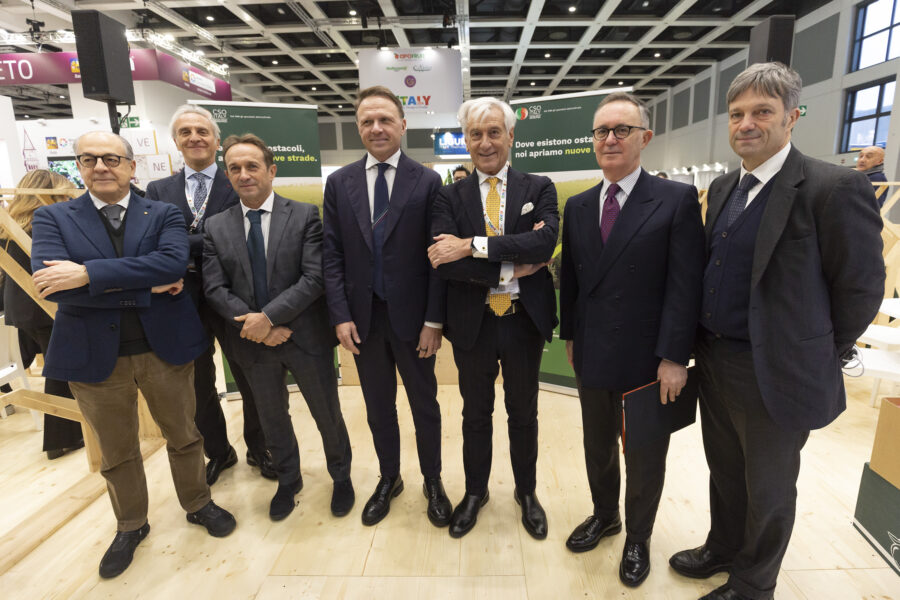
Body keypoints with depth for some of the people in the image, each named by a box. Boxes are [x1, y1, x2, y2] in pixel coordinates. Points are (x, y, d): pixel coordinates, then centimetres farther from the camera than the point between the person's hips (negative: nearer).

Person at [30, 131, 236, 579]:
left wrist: (89, 273, -26)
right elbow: (49, 283, -16)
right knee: (116, 452, 18)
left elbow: (175, 261, -20)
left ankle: (198, 504, 39)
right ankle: (130, 526, 41)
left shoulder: (164, 215, 0)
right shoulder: (52, 218, 1)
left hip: (165, 347, 0)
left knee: (183, 437, 16)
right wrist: (145, 287, -20)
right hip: (94, 355, 1)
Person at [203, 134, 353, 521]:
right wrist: (254, 325, -15)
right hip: (253, 343, 3)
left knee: (327, 414, 13)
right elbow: (215, 289, -3)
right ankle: (288, 480, 46)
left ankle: (341, 477, 39)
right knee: (272, 417, 21)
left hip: (306, 338, -3)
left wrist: (268, 316, -22)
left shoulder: (304, 216, -7)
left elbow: (315, 277, -16)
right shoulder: (216, 228, 2)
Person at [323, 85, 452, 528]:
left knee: (424, 404, 14)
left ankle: (433, 481, 36)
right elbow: (332, 254, 2)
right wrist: (340, 315, -5)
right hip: (363, 317, 3)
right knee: (378, 406, 17)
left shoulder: (427, 182, -4)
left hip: (411, 316, -2)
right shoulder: (339, 183, 4)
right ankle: (388, 479, 40)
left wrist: (434, 320, -11)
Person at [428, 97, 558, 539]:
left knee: (523, 412, 18)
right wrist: (510, 270, -21)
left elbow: (545, 241, -20)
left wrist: (473, 246, -25)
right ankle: (475, 492, 42)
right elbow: (442, 262, -15)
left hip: (525, 321, 0)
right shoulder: (450, 196, -1)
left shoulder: (539, 189, 0)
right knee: (476, 413, 18)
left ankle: (527, 493, 42)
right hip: (473, 323, 1)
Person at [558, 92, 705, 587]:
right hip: (593, 357, 4)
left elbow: (685, 285, -13)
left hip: (648, 359, -4)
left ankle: (638, 539, 40)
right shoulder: (578, 207, 6)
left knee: (644, 455, 15)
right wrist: (569, 335, 10)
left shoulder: (676, 200, -8)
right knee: (597, 446, 21)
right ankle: (604, 516, 46)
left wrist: (674, 357, -16)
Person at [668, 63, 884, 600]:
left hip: (774, 373, -6)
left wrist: (820, 358, -3)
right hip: (714, 360, 7)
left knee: (768, 489, 15)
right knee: (725, 472, 24)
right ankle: (723, 550, 48)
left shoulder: (836, 188, -16)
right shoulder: (724, 188, 6)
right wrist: (706, 346, 11)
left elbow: (861, 289, -11)